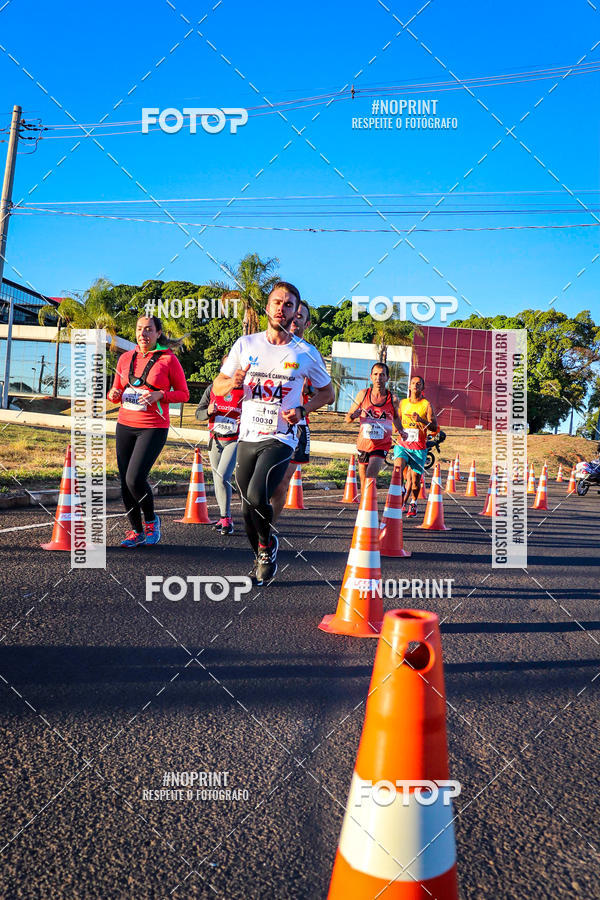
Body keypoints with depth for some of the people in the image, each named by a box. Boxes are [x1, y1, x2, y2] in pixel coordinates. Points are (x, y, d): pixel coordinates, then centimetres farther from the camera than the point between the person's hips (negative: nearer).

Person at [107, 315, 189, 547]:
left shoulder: (168, 359, -3)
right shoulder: (126, 358, 10)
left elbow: (184, 394, 0)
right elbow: (116, 392, 18)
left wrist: (159, 395, -16)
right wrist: (113, 395, -5)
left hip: (153, 428, -5)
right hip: (125, 425, 5)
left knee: (135, 479, -16)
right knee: (125, 482, 5)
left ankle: (151, 520, 11)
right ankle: (137, 531, 21)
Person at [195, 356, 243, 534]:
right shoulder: (212, 389, 5)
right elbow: (198, 413, 7)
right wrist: (208, 412, -15)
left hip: (234, 441, -4)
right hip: (215, 441, 4)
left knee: (223, 477, -18)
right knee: (217, 480, 9)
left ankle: (226, 519, -8)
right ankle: (225, 517, 22)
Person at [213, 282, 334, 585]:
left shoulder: (306, 354, -1)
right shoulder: (245, 344, 4)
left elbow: (326, 392, 11)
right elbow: (217, 387, 8)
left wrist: (302, 410, -7)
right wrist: (233, 382, -15)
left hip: (280, 438, -3)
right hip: (247, 437, 3)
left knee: (257, 497, -23)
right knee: (247, 508, 9)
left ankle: (268, 544, 8)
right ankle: (261, 559, 33)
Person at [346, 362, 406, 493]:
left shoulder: (393, 399, -3)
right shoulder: (363, 394, -2)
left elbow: (396, 417, 18)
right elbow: (347, 418, 4)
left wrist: (401, 430, 0)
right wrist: (353, 415, -19)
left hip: (381, 446, -2)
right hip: (363, 443, 2)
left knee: (370, 478, -20)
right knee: (363, 481, 13)